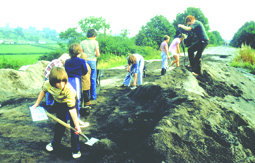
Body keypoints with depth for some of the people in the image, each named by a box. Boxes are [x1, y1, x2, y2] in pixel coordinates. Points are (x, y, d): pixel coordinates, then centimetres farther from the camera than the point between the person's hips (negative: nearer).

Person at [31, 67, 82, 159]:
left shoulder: (68, 89, -41)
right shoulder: (47, 84, -30)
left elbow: (72, 109, -39)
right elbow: (43, 92, -3)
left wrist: (77, 125, -38)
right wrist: (36, 104, 4)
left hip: (71, 102, -4)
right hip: (59, 103, 4)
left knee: (74, 126, -9)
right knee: (60, 123, 13)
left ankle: (75, 149, 6)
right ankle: (55, 144, 36)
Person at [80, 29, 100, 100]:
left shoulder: (82, 42, 3)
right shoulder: (95, 42, -3)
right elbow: (98, 54, -7)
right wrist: (98, 54, 15)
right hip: (92, 62, -2)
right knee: (93, 79, 7)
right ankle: (93, 96, 13)